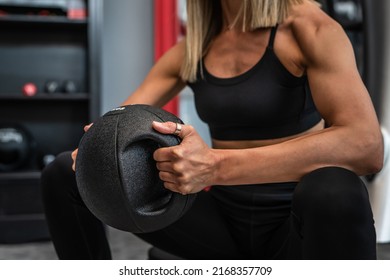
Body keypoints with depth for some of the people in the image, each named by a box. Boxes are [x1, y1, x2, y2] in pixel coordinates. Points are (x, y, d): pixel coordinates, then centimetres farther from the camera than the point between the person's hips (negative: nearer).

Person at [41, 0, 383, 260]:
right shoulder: (188, 52, 2)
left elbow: (366, 145, -28)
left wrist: (219, 166, -38)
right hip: (225, 217, 5)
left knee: (332, 191, -41)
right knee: (64, 174, -1)